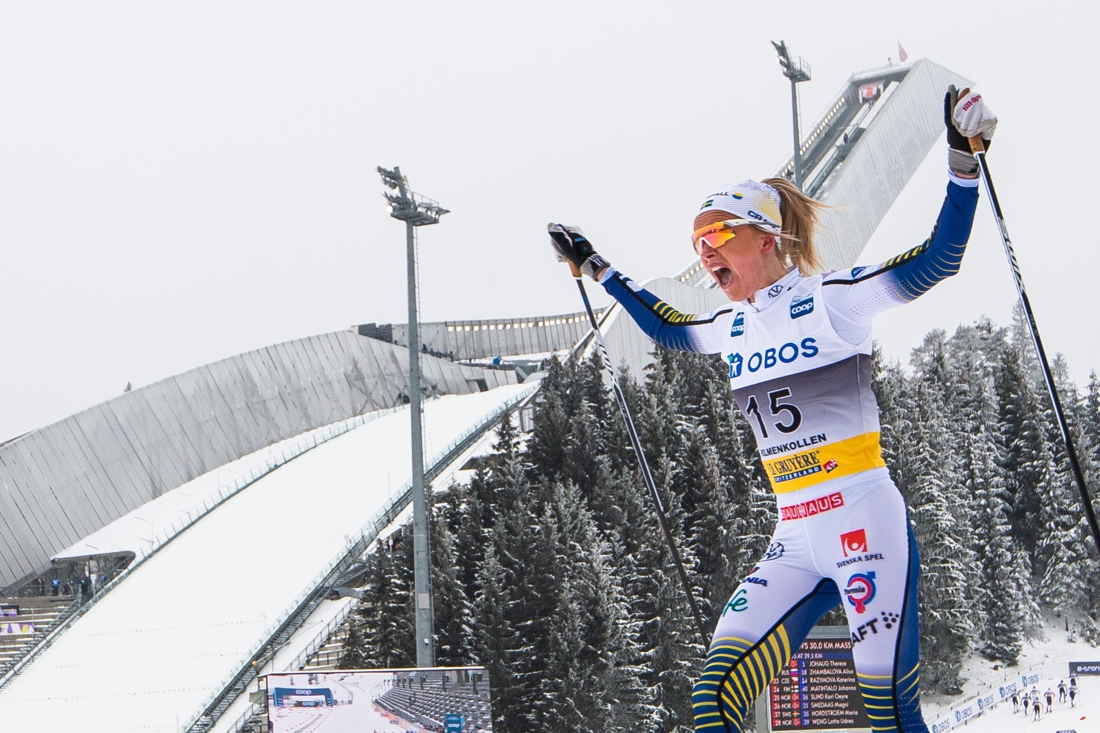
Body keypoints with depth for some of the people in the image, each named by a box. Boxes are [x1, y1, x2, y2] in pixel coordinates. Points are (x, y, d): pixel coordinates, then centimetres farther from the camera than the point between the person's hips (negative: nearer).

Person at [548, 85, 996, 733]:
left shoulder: (829, 298, -3)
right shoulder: (735, 328, 16)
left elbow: (938, 260, -8)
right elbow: (667, 328, 37)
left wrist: (963, 163, -17)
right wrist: (597, 269, 41)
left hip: (866, 525, -6)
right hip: (795, 540, 6)